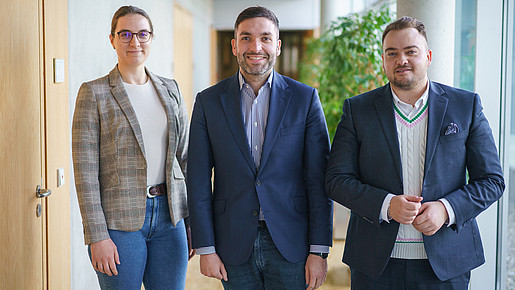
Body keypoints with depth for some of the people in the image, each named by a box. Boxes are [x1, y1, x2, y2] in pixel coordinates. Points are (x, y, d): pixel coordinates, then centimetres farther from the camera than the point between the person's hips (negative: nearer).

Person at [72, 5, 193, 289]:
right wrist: (97, 236, -13)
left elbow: (184, 157, 12)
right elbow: (85, 170, -8)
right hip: (118, 220, -4)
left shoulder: (170, 89, 10)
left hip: (169, 216, 4)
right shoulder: (94, 93, -4)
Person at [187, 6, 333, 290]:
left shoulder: (305, 98, -1)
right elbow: (198, 182, 1)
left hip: (290, 245, -1)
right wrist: (205, 249, -3)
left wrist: (319, 251, -6)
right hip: (234, 247, 1)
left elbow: (319, 181, -2)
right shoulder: (209, 101, 1)